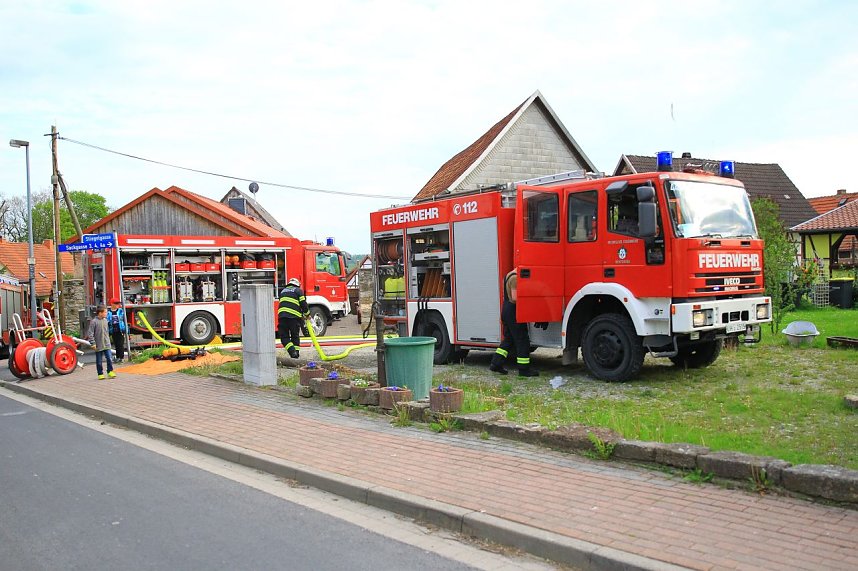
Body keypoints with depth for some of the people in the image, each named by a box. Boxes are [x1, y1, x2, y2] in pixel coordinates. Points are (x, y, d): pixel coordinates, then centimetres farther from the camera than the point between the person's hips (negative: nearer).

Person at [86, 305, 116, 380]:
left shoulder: (105, 320, 6)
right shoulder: (94, 322, -10)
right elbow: (90, 333, -10)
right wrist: (93, 343, -13)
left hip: (107, 345, 4)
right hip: (98, 346, -4)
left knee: (109, 359, -3)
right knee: (99, 361, 6)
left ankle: (110, 372, 10)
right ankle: (100, 374, 17)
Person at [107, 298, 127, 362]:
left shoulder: (121, 311, 1)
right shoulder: (109, 313, 3)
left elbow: (124, 321, 3)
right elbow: (107, 323, 6)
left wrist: (125, 330, -2)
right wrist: (109, 333, 3)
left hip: (120, 331, -2)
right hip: (113, 332, 2)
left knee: (121, 344, -3)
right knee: (116, 345, 9)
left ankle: (121, 357, 2)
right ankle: (117, 357, 17)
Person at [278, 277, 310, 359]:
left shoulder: (283, 291, 26)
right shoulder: (298, 291, 9)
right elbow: (303, 303, 0)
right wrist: (307, 314, 14)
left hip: (282, 315, 3)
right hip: (294, 316, -3)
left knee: (284, 336, 5)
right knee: (295, 336, 13)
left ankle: (292, 351, -12)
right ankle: (296, 352, 11)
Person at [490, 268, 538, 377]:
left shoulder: (509, 275, 14)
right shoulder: (516, 278, -18)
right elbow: (515, 298, -24)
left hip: (506, 310, 10)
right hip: (514, 312, -10)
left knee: (508, 339, 16)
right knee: (522, 341, -3)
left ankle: (496, 363, 14)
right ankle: (524, 369, 1)